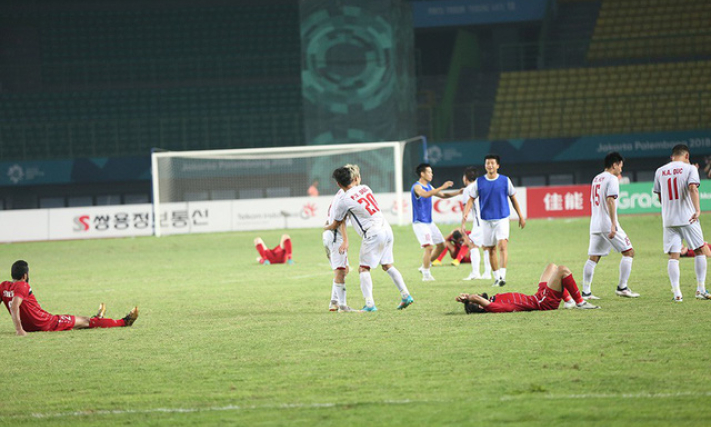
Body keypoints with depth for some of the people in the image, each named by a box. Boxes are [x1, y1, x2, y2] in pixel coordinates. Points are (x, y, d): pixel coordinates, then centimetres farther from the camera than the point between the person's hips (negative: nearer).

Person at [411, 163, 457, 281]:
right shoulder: (417, 187, -15)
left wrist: (457, 193, 11)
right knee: (429, 247, -18)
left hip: (429, 222, 9)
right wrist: (442, 187, -36)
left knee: (441, 245, 11)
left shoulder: (428, 186, 13)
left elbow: (442, 195, 23)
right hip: (420, 223, -9)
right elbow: (426, 195, -36)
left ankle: (425, 266, 23)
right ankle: (426, 275, -10)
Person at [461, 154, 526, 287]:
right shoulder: (479, 182, 1)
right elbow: (471, 200, 4)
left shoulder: (505, 181, 0)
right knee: (491, 250, 7)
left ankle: (503, 275, -23)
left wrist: (520, 216, 14)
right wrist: (465, 215, -10)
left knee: (502, 246, -19)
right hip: (486, 220, 2)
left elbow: (513, 198, 11)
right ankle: (496, 277, 18)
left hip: (502, 219, -2)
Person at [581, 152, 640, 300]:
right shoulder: (612, 179, -7)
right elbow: (610, 200, -19)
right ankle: (622, 287, -4)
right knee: (629, 252, 1)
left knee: (593, 258, 8)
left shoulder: (596, 179, 18)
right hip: (608, 224, -8)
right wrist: (613, 224, -23)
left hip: (595, 225, 8)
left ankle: (586, 292, 3)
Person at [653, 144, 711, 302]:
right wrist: (697, 210, -27)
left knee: (673, 256, 2)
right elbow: (693, 188, -19)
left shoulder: (660, 171, 9)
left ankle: (676, 293, -9)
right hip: (687, 218, -3)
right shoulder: (689, 168, -3)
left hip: (668, 219, 3)